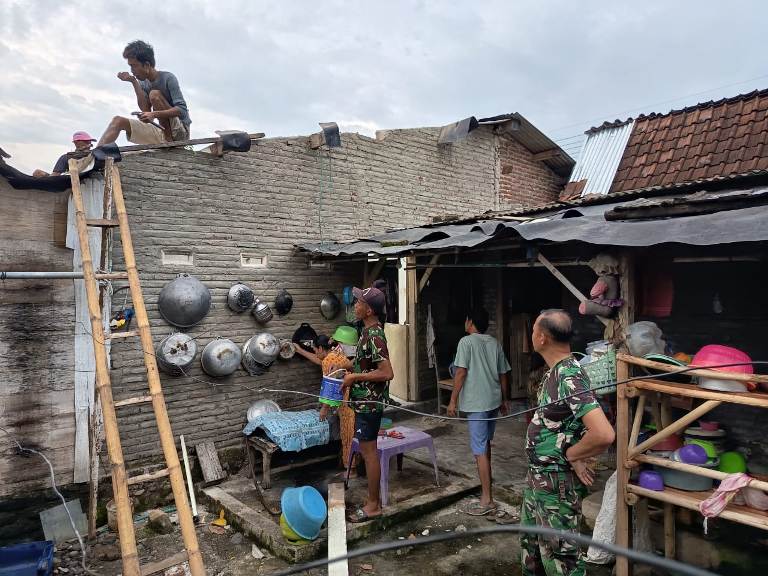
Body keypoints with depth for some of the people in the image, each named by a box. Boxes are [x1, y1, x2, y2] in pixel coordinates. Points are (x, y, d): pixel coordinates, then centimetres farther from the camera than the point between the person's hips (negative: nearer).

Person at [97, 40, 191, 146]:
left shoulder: (168, 78, -9)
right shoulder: (143, 83, 11)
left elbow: (182, 110, -20)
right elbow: (146, 111, -4)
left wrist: (155, 114, -32)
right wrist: (134, 82, -6)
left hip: (180, 131, -7)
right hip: (162, 132, 7)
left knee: (154, 94, -20)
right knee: (118, 121, -2)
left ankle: (169, 140, -22)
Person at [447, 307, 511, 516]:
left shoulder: (466, 342, -11)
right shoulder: (495, 343, 8)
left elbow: (461, 372, -17)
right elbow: (503, 374, 12)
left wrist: (453, 400, -12)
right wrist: (505, 399, 21)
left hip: (477, 403, -8)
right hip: (494, 400, 8)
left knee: (480, 450, -5)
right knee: (485, 441, 26)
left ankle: (487, 499, -4)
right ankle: (486, 477, 45)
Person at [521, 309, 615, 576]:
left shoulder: (569, 378, -27)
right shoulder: (554, 372, 2)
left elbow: (604, 434, -36)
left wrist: (572, 455, -20)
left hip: (558, 482, -9)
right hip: (538, 475, 9)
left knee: (559, 555, 8)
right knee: (531, 544, 25)